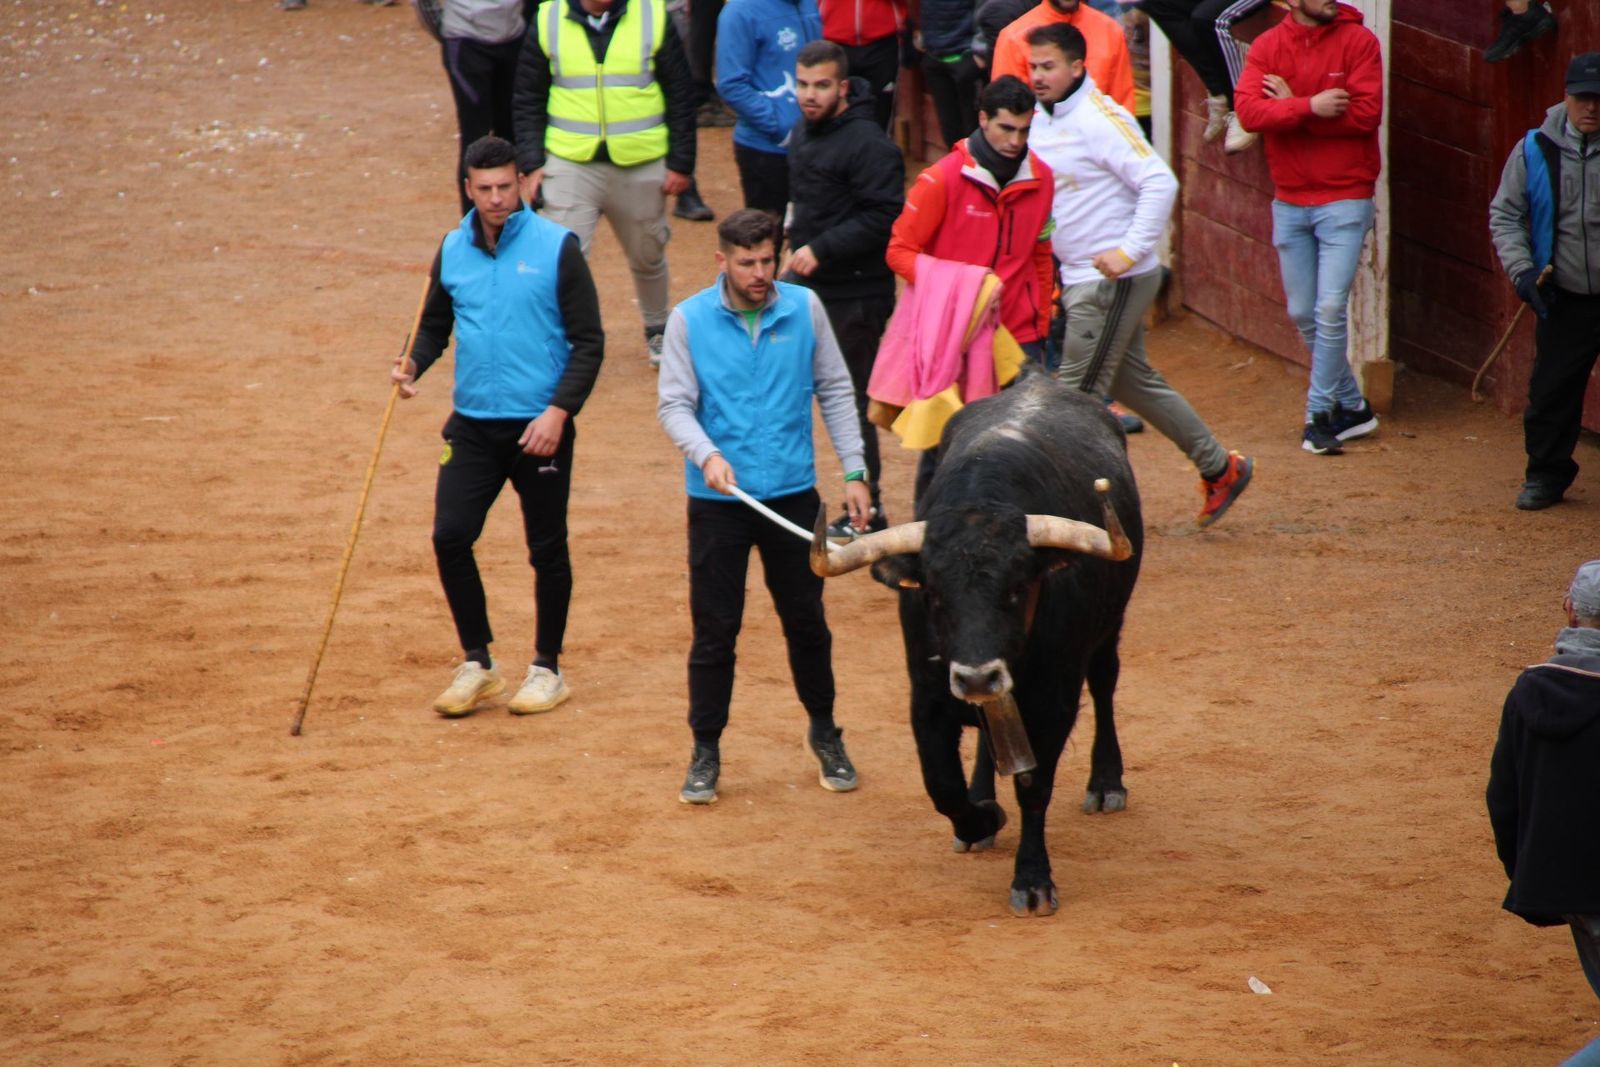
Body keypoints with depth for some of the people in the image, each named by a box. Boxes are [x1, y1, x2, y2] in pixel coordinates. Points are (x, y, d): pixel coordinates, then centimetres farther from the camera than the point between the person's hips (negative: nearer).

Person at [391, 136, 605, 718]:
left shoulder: (556, 248, -7)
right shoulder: (453, 250, 6)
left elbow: (589, 341, -6)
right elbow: (435, 323, 18)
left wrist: (559, 411, -16)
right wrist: (413, 365, -4)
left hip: (540, 426, -4)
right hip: (473, 424, 4)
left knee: (547, 549, 6)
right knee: (450, 537, -5)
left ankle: (547, 668, 21)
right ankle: (477, 665, 10)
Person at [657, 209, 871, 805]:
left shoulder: (805, 309, 0)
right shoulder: (690, 320, -5)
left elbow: (835, 391, 7)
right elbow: (673, 404, -6)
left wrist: (854, 472, 2)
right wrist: (707, 454, -25)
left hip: (793, 493, 1)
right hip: (717, 502, -1)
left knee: (806, 620, 11)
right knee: (714, 628, 3)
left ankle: (824, 733, 30)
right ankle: (706, 750, 15)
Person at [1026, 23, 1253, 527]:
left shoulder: (1099, 119, -16)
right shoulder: (1040, 121, 10)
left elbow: (1159, 182, -21)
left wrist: (1130, 251, -27)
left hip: (1114, 280, -10)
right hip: (1079, 278, 10)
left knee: (1079, 391, -7)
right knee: (1134, 383, 17)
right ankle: (1219, 468, 28)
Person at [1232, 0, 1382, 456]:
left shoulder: (1357, 41, -7)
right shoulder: (1267, 47, 1)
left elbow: (1366, 112, -18)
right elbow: (1248, 110, -13)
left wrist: (1289, 108, -13)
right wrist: (1309, 107, -25)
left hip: (1344, 199, -4)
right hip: (1289, 202, 4)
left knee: (1331, 309, -10)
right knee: (1303, 314, 10)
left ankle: (1319, 414, 0)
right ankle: (1352, 407, 24)